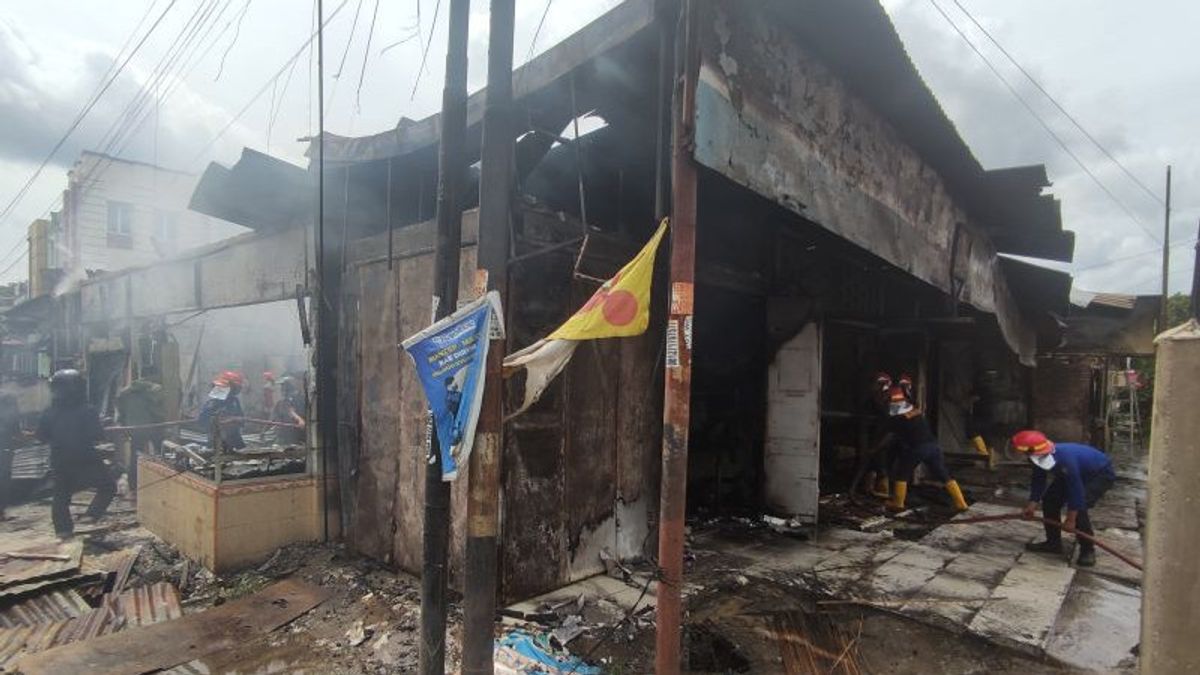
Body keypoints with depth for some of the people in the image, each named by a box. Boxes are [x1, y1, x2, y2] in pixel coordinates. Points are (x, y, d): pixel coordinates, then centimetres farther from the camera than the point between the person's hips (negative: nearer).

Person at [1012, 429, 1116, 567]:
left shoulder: (1065, 458, -42)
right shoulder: (1039, 458, -18)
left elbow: (1076, 489, -37)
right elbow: (1038, 481, -4)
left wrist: (1070, 519, -30)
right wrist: (1032, 504, -13)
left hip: (1101, 474, -8)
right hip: (1078, 473, 8)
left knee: (1079, 506, -26)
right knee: (1049, 499, 1)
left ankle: (1088, 550, -7)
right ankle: (1053, 542, 14)